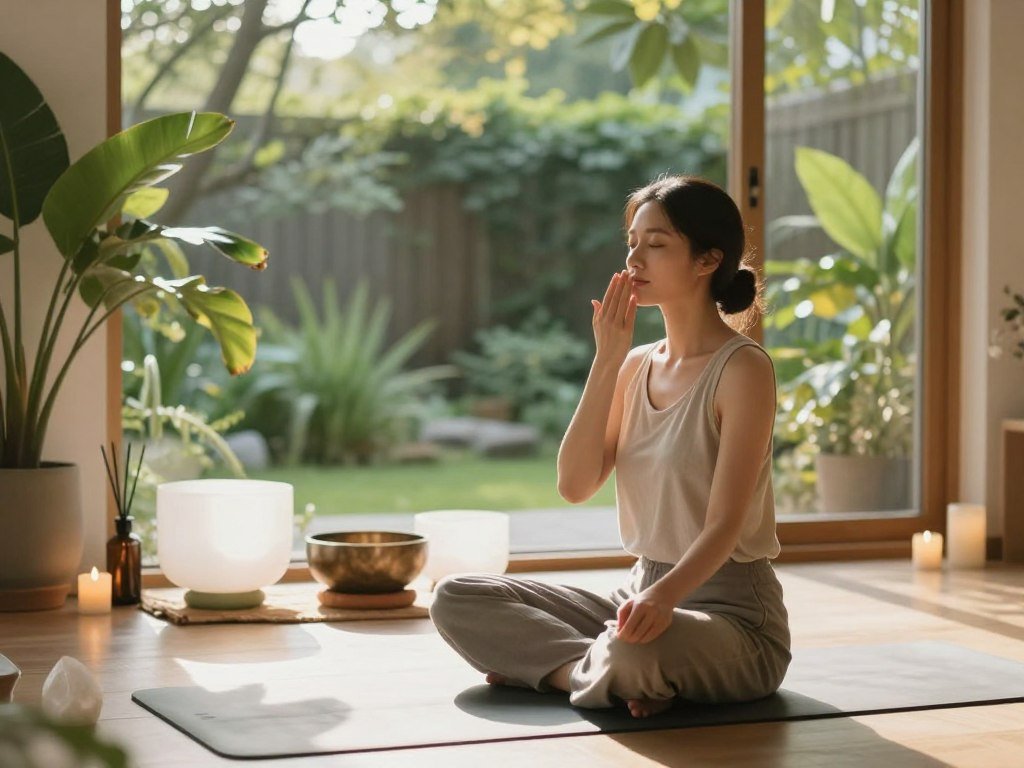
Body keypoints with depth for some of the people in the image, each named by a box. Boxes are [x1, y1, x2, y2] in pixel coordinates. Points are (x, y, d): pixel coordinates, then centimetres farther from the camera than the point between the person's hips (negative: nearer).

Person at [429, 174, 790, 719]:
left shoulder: (742, 368, -12)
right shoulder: (637, 366, 9)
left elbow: (724, 525, -20)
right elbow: (575, 485, -3)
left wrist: (666, 595, -39)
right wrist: (607, 360, -7)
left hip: (731, 612, -7)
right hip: (642, 594, 7)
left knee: (635, 655, -41)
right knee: (455, 598, -3)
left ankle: (555, 664, -10)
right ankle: (603, 668, -12)